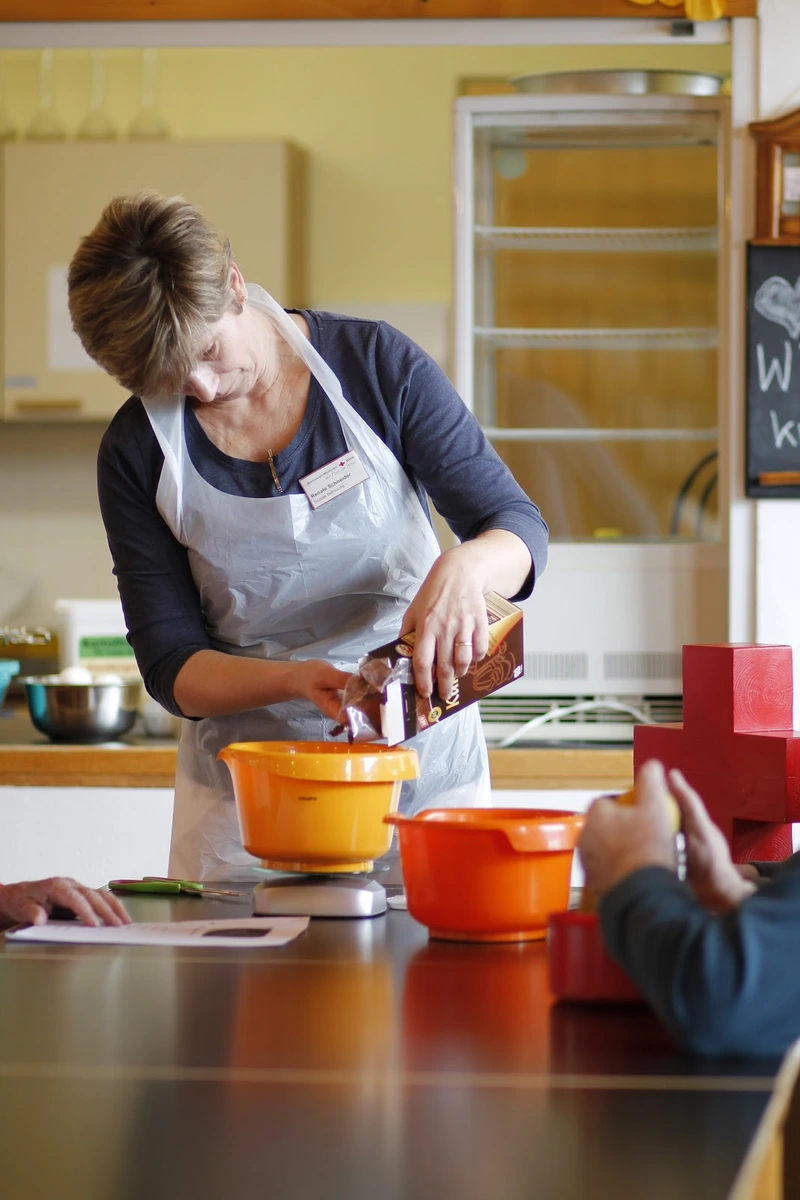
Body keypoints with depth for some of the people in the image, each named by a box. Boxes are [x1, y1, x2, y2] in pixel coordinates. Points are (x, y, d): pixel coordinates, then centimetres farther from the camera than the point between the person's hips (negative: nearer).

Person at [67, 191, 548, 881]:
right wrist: (297, 679, -23)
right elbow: (170, 665, -4)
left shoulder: (377, 365, -7)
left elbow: (519, 527, -5)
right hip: (245, 788, 1)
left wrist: (463, 566, -29)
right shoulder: (137, 453, -4)